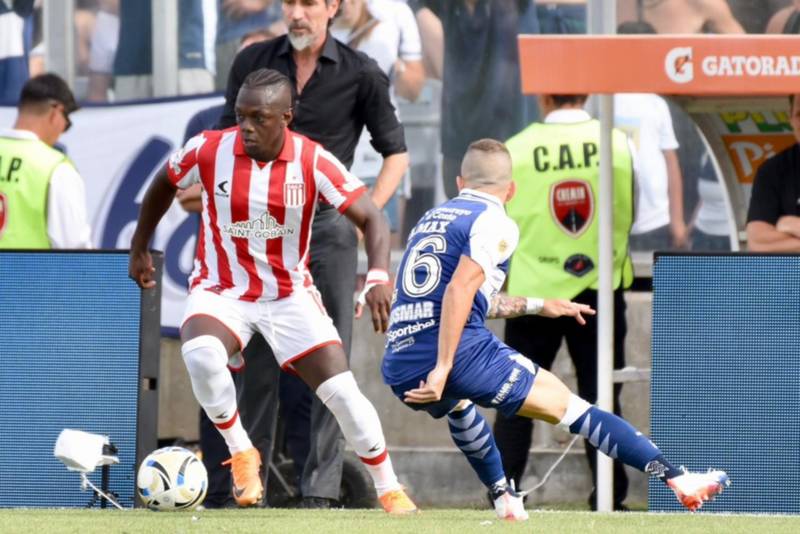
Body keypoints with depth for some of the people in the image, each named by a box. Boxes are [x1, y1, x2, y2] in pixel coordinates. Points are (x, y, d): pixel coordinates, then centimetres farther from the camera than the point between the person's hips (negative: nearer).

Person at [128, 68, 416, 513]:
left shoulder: (312, 162, -16)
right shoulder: (209, 150, -14)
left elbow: (371, 218, -17)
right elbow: (165, 184, 7)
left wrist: (379, 278, -34)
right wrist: (140, 248, 14)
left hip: (291, 294, 1)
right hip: (221, 290, 0)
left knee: (342, 392, -7)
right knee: (201, 354, -33)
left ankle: (390, 490, 14)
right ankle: (241, 452, -10)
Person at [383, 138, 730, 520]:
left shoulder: (431, 219, 23)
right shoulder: (494, 223, 0)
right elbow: (459, 291, -16)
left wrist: (535, 306, 42)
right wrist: (443, 369, -21)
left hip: (399, 371, 7)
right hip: (463, 357, -7)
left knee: (457, 403, 40)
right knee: (568, 406, 1)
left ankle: (504, 501, 40)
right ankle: (677, 481, -3)